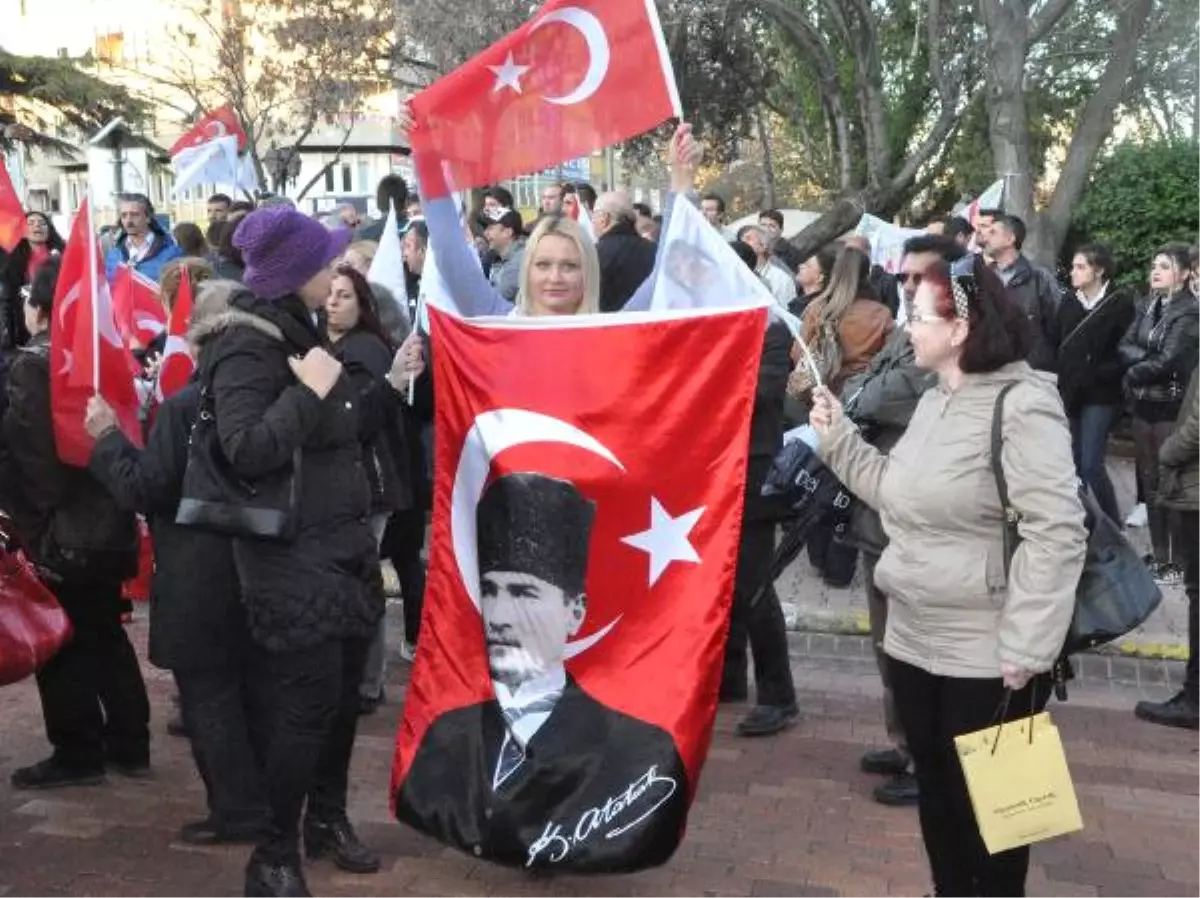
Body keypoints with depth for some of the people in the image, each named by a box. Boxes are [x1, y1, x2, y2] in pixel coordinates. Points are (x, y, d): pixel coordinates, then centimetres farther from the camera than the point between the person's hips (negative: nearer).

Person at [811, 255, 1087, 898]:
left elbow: (1055, 532, -23)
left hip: (988, 657, -8)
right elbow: (898, 491, 15)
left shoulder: (1022, 406, -18)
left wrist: (1026, 649, -23)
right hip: (914, 641, 8)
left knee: (986, 803, 9)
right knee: (935, 790, 21)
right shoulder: (934, 401, 11)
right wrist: (838, 438, 7)